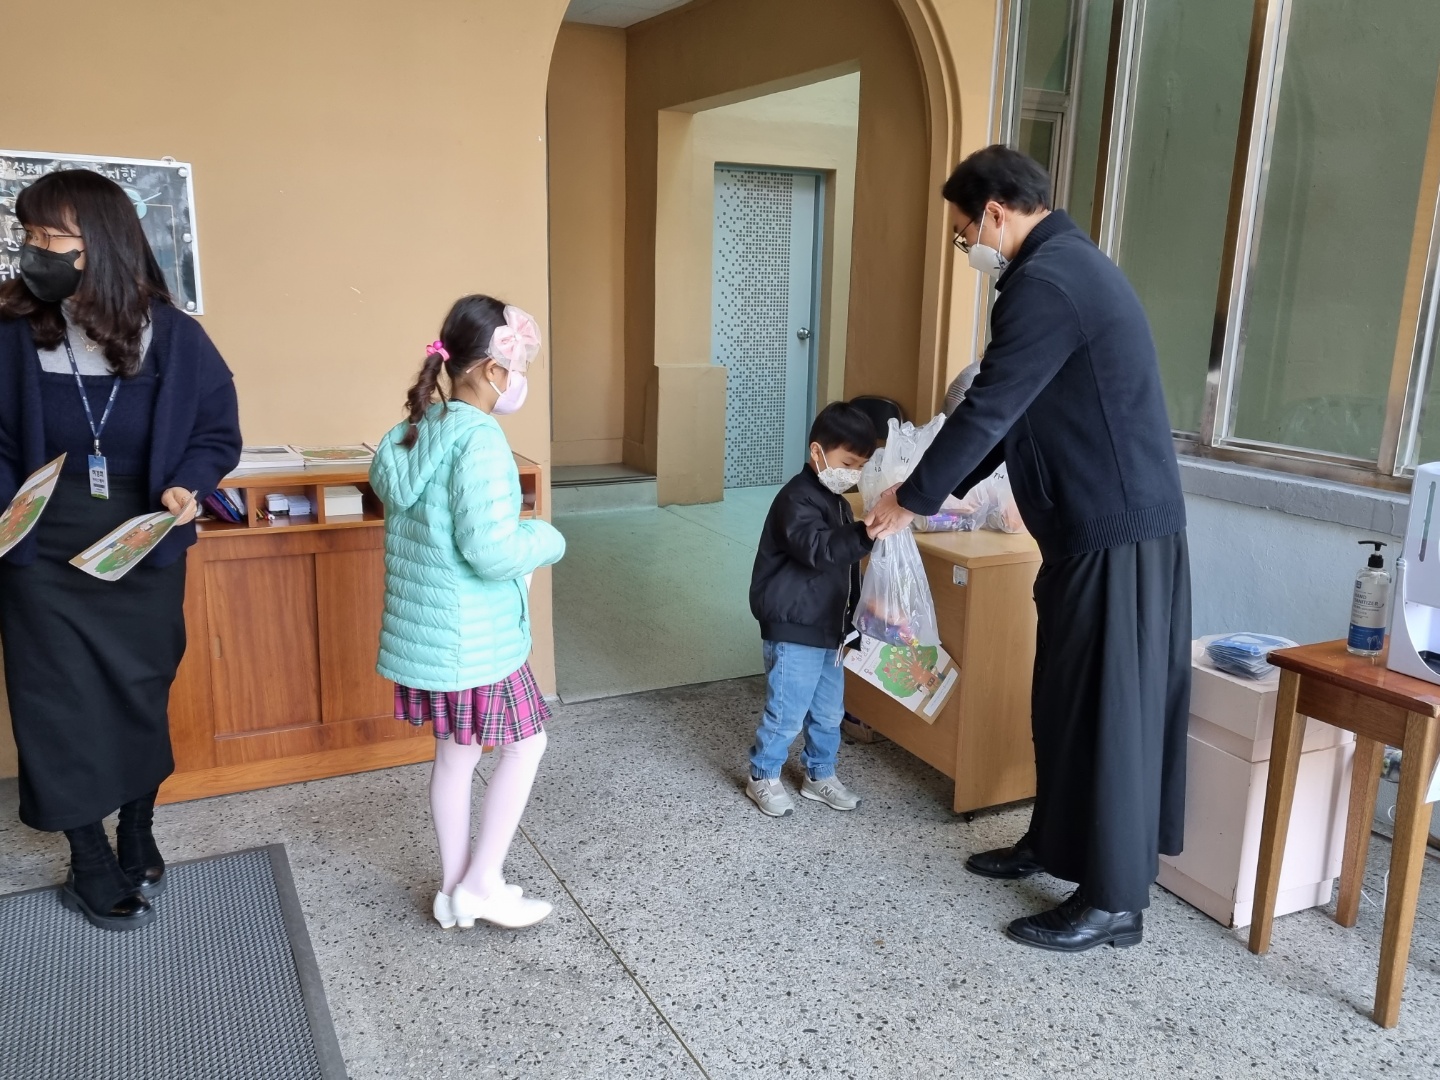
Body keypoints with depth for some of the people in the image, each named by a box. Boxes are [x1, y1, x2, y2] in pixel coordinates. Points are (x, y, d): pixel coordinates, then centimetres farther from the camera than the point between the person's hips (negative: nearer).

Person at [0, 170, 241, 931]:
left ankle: (138, 842, 37)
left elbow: (218, 434, -1)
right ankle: (92, 869, 25)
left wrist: (189, 486, -19)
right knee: (63, 709, 6)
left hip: (145, 559, 0)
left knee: (142, 698, 14)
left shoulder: (174, 337, -10)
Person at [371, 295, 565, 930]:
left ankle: (454, 890, 31)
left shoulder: (417, 431, 6)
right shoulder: (479, 440, -22)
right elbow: (491, 551, -27)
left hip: (424, 628, 9)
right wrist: (547, 541, -8)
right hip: (475, 636, -8)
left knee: (455, 752, 19)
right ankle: (482, 885, 18)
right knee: (525, 743, 11)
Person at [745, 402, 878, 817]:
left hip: (829, 629, 9)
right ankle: (763, 777, 22)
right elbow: (819, 550, -36)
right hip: (793, 631, -9)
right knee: (786, 714, 2)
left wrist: (852, 621, 24)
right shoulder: (797, 499, -18)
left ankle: (820, 776, 35)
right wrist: (868, 533, -49)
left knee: (829, 713, 18)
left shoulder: (838, 502, 12)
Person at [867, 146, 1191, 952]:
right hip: (1101, 521, 10)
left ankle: (1115, 901, 12)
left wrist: (914, 499, -4)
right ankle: (1054, 842, 34)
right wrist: (947, 484, 19)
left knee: (1108, 708, -1)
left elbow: (989, 408, -17)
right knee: (1066, 696, 19)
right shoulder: (1068, 264, 17)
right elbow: (1011, 409, 20)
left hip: (1116, 531, -10)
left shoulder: (1045, 282, -18)